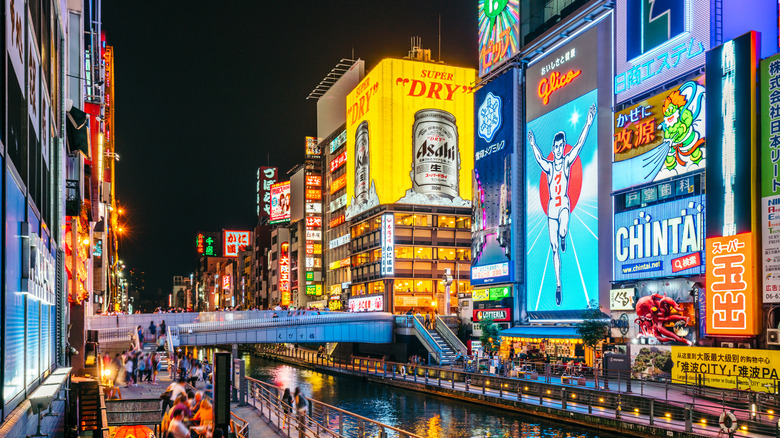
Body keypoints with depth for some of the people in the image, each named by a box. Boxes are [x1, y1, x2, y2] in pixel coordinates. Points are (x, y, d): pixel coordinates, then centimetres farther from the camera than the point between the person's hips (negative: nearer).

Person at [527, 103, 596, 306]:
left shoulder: (567, 161, 2)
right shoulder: (548, 166, 9)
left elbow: (579, 145, -7)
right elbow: (539, 159, -5)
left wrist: (588, 123, -15)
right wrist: (533, 145, -17)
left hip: (564, 204, -2)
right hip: (551, 206, 2)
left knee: (563, 231, -33)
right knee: (554, 248, 2)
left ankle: (564, 237, 7)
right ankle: (558, 284, 10)